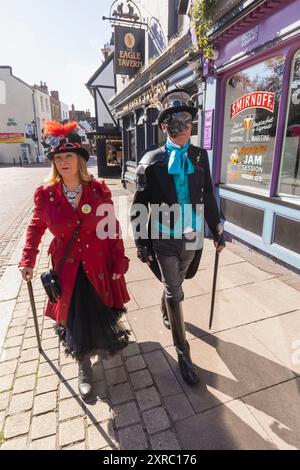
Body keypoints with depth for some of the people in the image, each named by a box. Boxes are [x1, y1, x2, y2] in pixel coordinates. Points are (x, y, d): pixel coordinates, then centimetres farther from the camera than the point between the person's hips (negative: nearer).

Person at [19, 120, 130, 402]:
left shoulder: (99, 190, -9)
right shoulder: (45, 194, -7)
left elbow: (113, 227, -4)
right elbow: (36, 227, 6)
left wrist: (119, 262, -5)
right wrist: (28, 261, 1)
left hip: (100, 265, 1)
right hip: (68, 268, 0)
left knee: (101, 313, 16)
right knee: (76, 319, 8)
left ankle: (103, 341, 54)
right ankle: (84, 369, 35)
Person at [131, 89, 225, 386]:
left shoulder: (200, 157, 0)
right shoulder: (151, 162, -10)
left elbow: (208, 198, 7)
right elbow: (139, 208, -8)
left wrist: (217, 232, 10)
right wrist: (142, 245, -8)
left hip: (192, 237, 4)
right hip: (164, 239, -3)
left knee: (174, 285, 23)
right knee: (174, 293, 5)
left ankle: (165, 309, 57)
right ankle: (183, 352, 23)